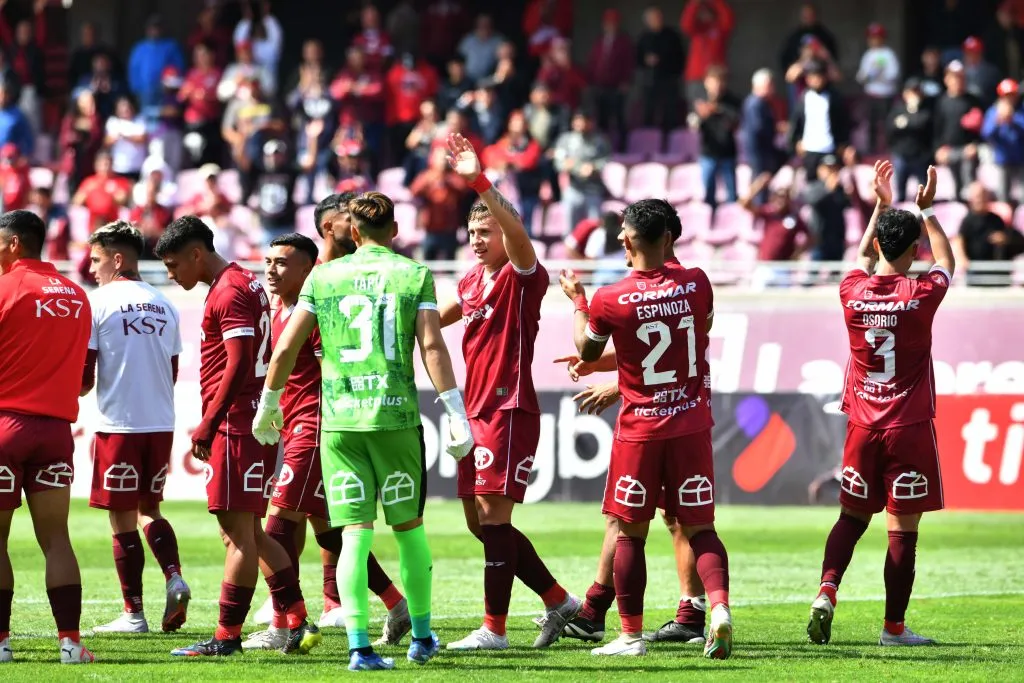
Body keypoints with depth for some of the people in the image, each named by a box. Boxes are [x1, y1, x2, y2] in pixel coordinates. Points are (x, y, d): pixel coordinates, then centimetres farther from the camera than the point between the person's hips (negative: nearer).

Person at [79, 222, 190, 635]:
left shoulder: (99, 302, -7)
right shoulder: (165, 306, 10)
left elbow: (83, 378, -8)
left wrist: (79, 389, 13)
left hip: (119, 424, -5)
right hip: (161, 423, 5)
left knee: (122, 519, 2)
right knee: (148, 508, 20)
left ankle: (133, 613, 4)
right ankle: (175, 579, -2)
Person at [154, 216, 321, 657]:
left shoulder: (229, 293, -13)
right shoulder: (247, 285, 19)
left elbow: (238, 365, -20)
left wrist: (206, 427, -16)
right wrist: (211, 425, 19)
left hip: (235, 426, -10)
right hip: (255, 423, 10)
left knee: (239, 532, -7)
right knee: (247, 532, 13)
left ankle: (227, 636, -4)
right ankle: (299, 624, 11)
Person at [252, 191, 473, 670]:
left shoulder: (323, 277, 7)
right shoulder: (414, 276, 3)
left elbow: (285, 349, 7)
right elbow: (432, 348, -7)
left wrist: (268, 405, 21)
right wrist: (457, 415, -7)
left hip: (339, 419, 1)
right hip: (396, 416, -1)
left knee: (355, 533, -1)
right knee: (409, 528, 14)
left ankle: (359, 645, -9)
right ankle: (421, 636, 24)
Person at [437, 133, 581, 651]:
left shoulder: (522, 276, -9)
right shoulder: (472, 281, 14)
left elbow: (515, 230, -29)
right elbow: (447, 314, 35)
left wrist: (480, 182, -40)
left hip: (509, 410, -9)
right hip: (476, 410, 9)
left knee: (493, 516, -10)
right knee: (480, 521, 10)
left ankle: (494, 629, -7)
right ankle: (559, 602, 21)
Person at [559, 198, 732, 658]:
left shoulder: (609, 301, -11)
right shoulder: (696, 284, -3)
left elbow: (587, 355, 6)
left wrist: (578, 302, 22)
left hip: (639, 430, -2)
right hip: (692, 425, 2)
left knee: (629, 533, 9)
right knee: (700, 528, 6)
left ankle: (631, 634, 10)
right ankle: (719, 606, -17)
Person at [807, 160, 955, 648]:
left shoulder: (853, 292, -3)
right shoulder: (921, 296, -11)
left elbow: (863, 258, 22)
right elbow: (946, 261, 12)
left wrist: (881, 206, 29)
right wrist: (927, 211, 21)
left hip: (863, 425, 3)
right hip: (910, 426, -3)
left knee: (853, 516, 15)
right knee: (903, 529, 1)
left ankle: (826, 590, -7)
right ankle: (894, 626, 3)